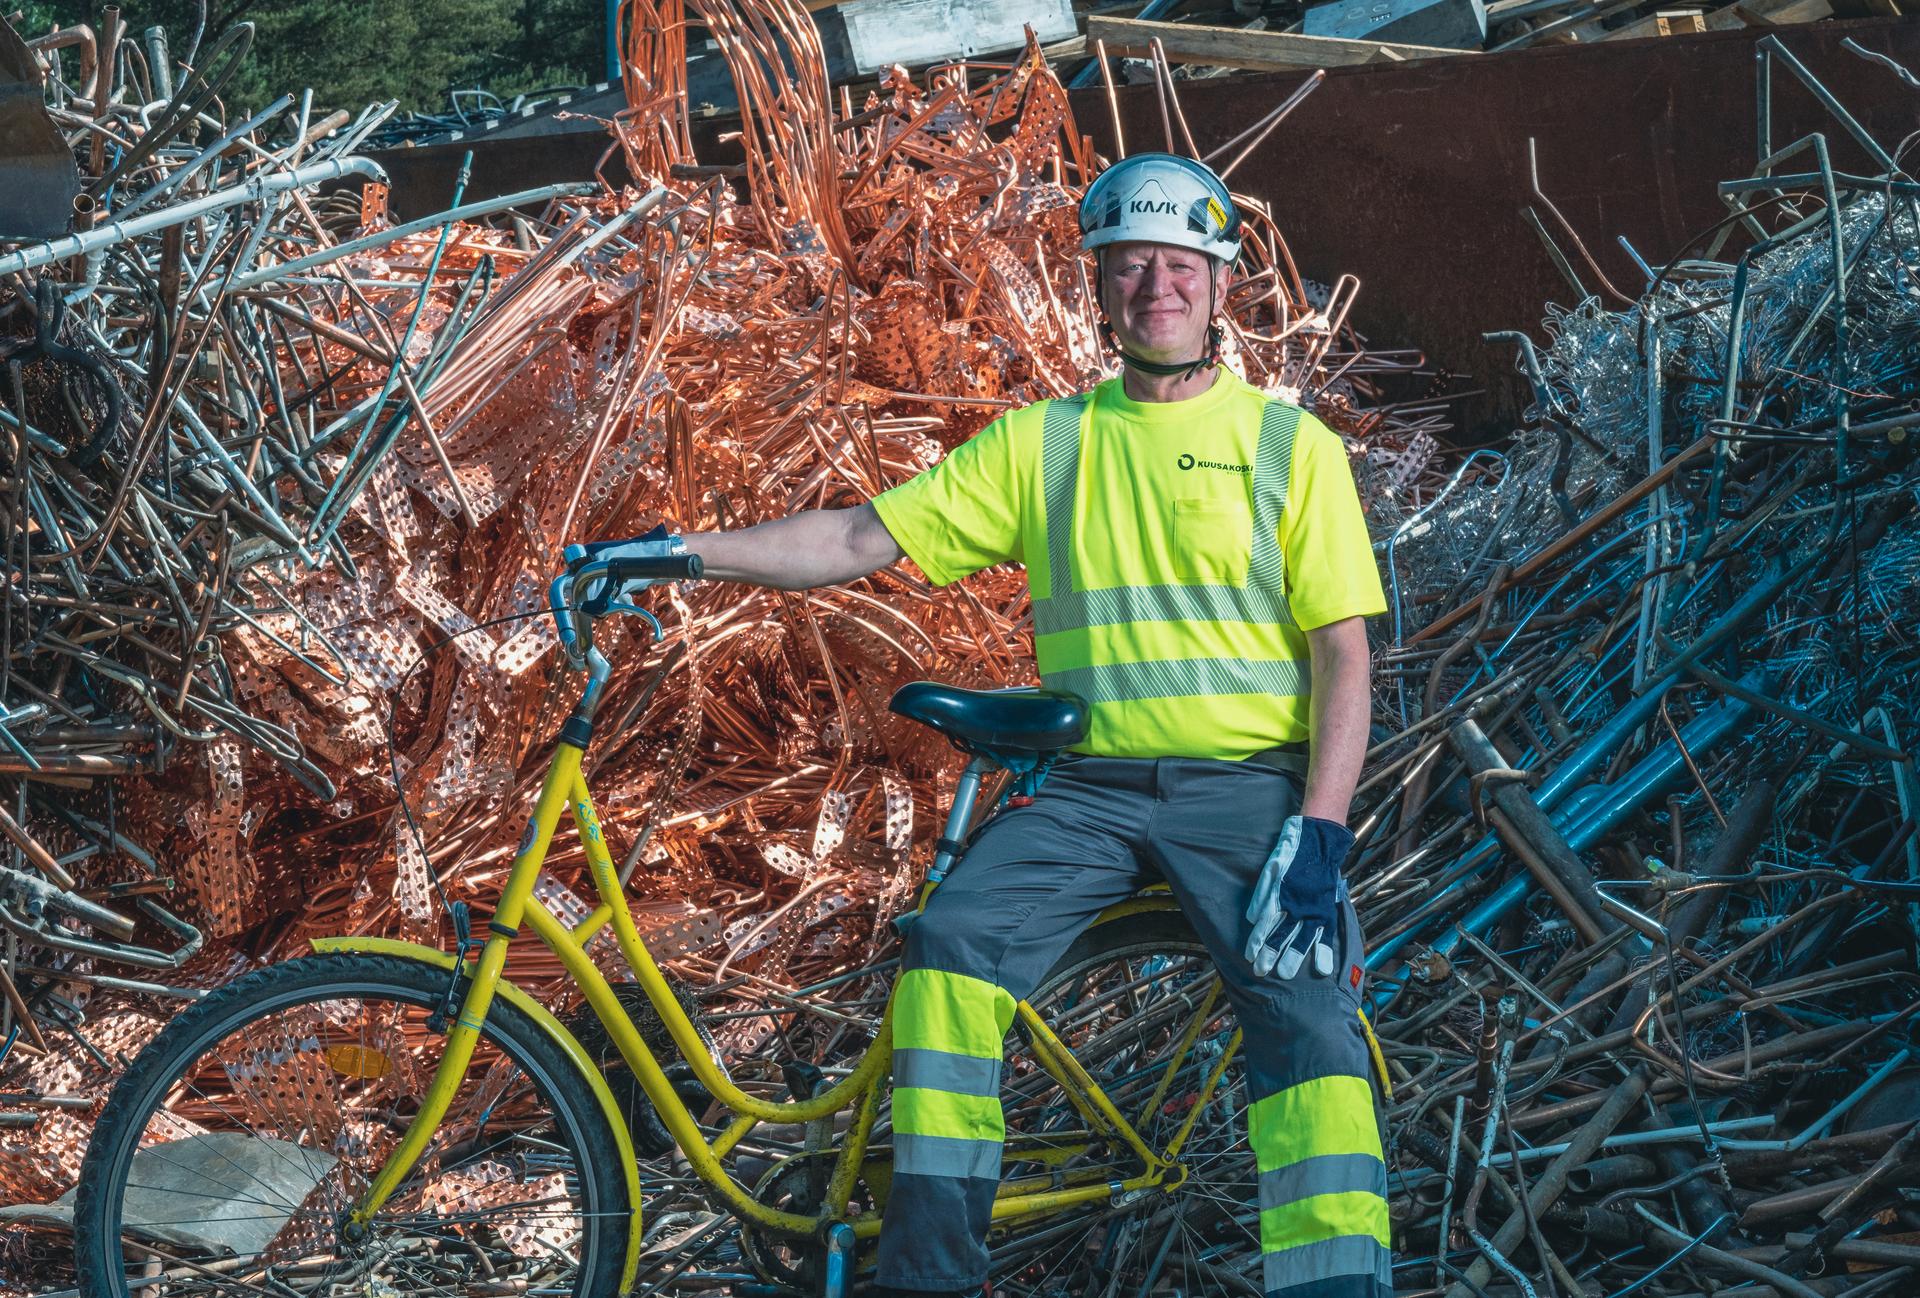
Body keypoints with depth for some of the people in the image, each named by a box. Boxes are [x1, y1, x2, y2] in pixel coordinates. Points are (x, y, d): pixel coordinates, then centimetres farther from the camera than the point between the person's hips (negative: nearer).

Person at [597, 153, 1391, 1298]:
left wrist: (1318, 835, -13)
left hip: (1250, 785, -2)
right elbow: (863, 538, 6)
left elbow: (1342, 655, -1)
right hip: (1092, 790, 2)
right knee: (953, 939, -21)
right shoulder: (1044, 442, 11)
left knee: (1308, 1008, -26)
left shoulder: (1291, 443, 4)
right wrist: (678, 551, -4)